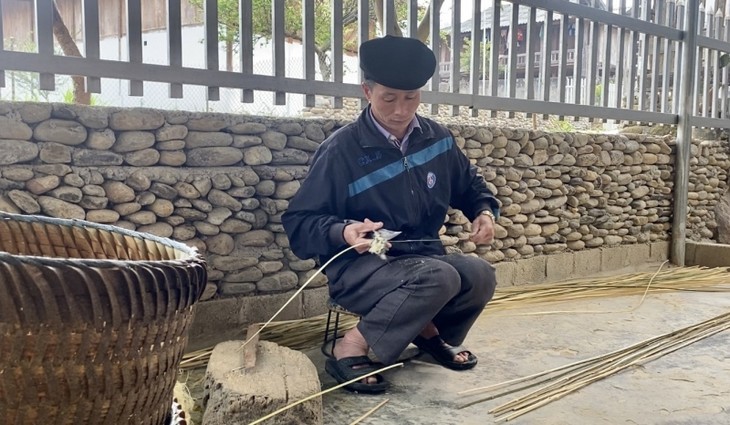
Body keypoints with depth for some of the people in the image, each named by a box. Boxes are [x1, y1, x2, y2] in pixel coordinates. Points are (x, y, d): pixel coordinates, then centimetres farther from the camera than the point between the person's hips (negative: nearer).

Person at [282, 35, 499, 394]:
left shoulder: (437, 138, 4)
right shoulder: (341, 149, -11)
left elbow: (470, 184, 21)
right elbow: (298, 222, -10)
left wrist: (484, 212, 0)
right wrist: (343, 232, -29)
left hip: (423, 259, 5)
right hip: (359, 268, -5)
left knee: (479, 274, -23)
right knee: (440, 277, -33)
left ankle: (429, 330, 6)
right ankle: (352, 349, -19)